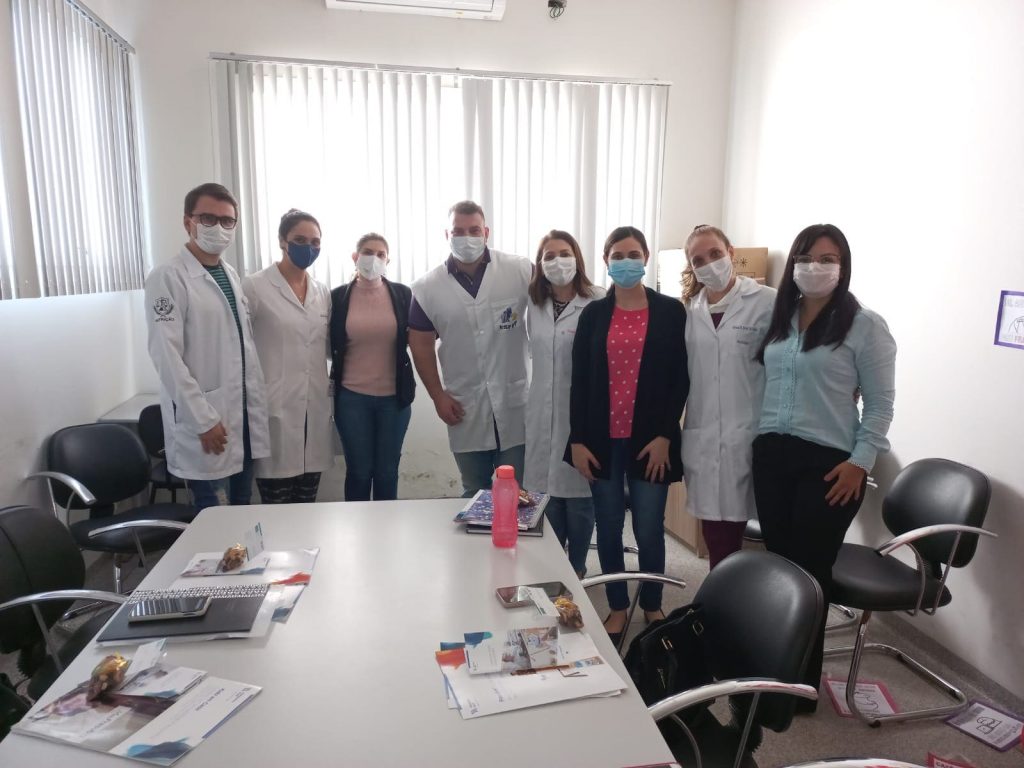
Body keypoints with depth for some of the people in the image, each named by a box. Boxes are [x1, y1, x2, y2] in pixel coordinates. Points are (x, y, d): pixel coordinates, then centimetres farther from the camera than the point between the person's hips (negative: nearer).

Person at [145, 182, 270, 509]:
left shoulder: (231, 275, 13)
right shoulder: (168, 277, -10)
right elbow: (166, 356, -16)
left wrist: (257, 407, 9)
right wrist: (203, 420, -18)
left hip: (243, 417, 7)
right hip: (203, 421, -7)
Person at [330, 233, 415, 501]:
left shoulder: (402, 294, 0)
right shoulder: (338, 296, -1)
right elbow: (329, 345, 6)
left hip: (393, 396, 1)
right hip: (352, 397, -1)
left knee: (387, 472, 12)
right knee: (358, 471, 9)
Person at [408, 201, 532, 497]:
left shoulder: (521, 270, -7)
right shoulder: (428, 287, -2)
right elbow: (420, 343, 5)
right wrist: (438, 396, 1)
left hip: (516, 404, -1)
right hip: (465, 409, 2)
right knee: (475, 494, 18)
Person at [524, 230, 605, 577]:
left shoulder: (597, 303, -12)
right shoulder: (534, 304, 8)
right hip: (543, 413, 5)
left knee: (578, 496, 6)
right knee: (547, 494, 12)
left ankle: (577, 569, 26)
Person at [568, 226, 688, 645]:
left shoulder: (670, 311, 2)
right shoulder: (593, 313, 6)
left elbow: (680, 379, 0)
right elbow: (579, 380, 3)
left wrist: (664, 436, -8)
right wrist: (577, 439, -2)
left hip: (650, 440, -1)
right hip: (602, 439, 2)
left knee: (649, 530, 5)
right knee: (608, 528, 9)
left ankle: (652, 607, 27)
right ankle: (617, 607, 27)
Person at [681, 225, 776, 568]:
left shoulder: (768, 302, -4)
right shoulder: (689, 310, 11)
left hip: (748, 438, -4)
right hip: (702, 440, 4)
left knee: (728, 536, 1)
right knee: (715, 537, 10)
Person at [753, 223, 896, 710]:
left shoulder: (865, 325, -5)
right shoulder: (778, 318, 10)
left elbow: (880, 403, -4)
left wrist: (860, 462, -10)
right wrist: (759, 442, 5)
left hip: (829, 463, -4)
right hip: (772, 455, 4)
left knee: (810, 570, 4)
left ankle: (803, 681, 23)